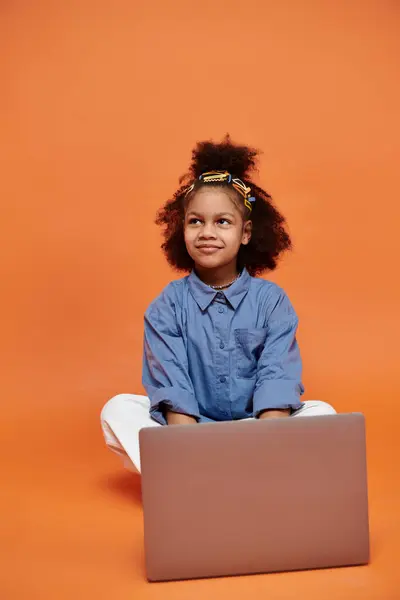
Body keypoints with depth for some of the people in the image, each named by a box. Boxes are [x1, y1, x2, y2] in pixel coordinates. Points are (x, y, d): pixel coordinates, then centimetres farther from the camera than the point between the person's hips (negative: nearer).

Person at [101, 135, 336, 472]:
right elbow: (172, 387, -14)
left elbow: (277, 379, -14)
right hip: (190, 429, 0)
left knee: (321, 413, -23)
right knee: (119, 410, -21)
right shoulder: (168, 306, -3)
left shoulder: (271, 300, -3)